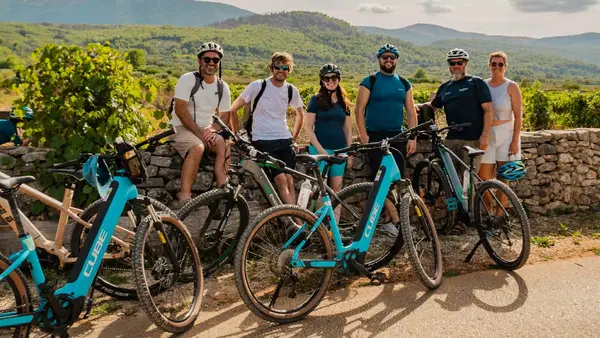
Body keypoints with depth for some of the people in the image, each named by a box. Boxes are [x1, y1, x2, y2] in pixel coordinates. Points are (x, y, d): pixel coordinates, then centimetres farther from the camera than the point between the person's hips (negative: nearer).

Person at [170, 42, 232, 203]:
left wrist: (212, 129, -12)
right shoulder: (188, 79, -9)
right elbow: (181, 110, -16)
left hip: (206, 129, 5)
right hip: (183, 128, -4)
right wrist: (200, 133, -21)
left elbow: (225, 116, 9)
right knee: (198, 148, -35)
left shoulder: (223, 87, 6)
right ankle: (185, 196, -33)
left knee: (225, 146, -26)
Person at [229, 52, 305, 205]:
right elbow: (233, 110, 1)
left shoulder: (291, 90, 5)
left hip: (284, 141, 4)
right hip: (262, 141, -4)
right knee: (281, 179, -17)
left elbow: (300, 114, 23)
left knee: (290, 181, -5)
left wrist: (293, 139, 19)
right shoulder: (257, 86, -5)